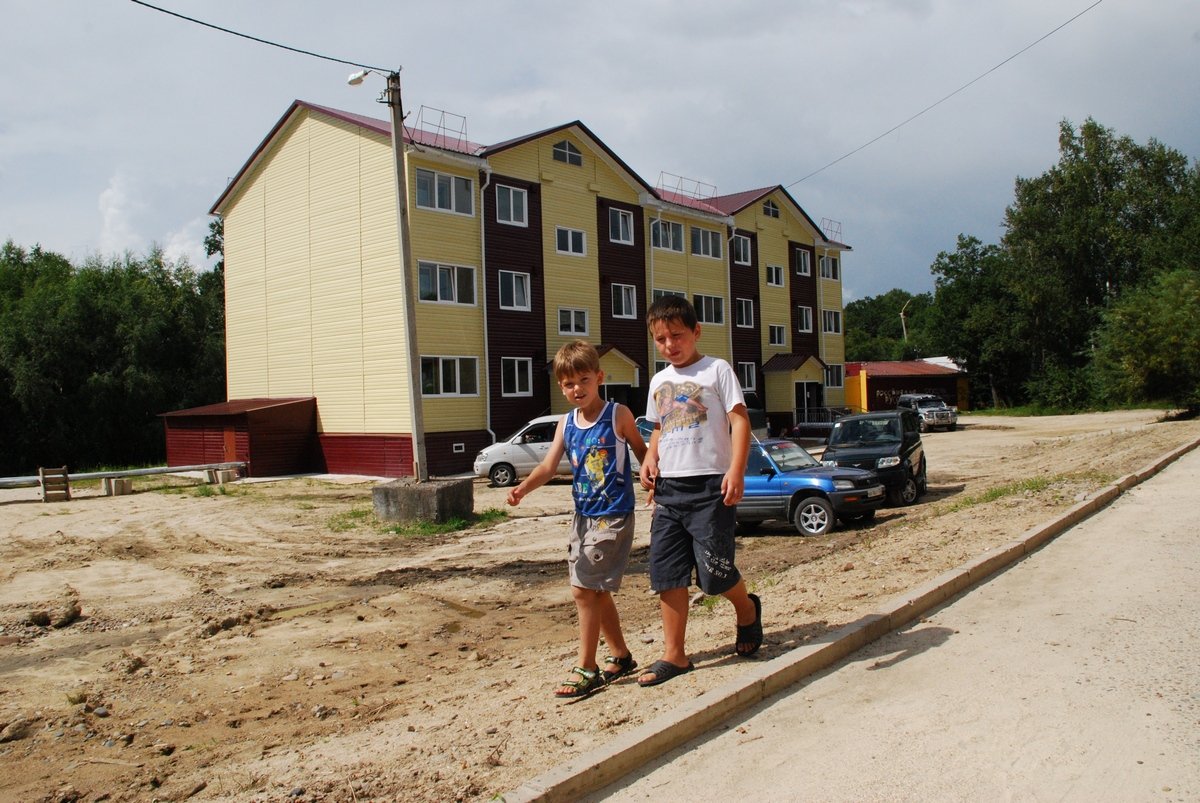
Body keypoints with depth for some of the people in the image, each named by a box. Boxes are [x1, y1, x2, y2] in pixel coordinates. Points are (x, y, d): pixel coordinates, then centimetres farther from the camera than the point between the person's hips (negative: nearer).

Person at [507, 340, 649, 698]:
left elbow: (642, 452, 2)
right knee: (595, 590, 14)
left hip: (613, 516, -7)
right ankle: (621, 657, 31)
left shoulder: (618, 415, -8)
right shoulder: (567, 424, 5)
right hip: (582, 516, 7)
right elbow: (549, 465, -4)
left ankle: (586, 670, 2)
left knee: (584, 589, -9)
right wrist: (523, 488, -21)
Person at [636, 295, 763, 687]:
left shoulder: (716, 369, -2)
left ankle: (747, 609, 29)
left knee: (714, 572, -3)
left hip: (709, 485, -6)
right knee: (667, 573, 4)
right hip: (668, 487, 6)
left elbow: (740, 421, -8)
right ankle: (674, 654, 14)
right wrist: (650, 458, 5)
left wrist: (736, 470, -21)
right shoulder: (659, 381, 15)